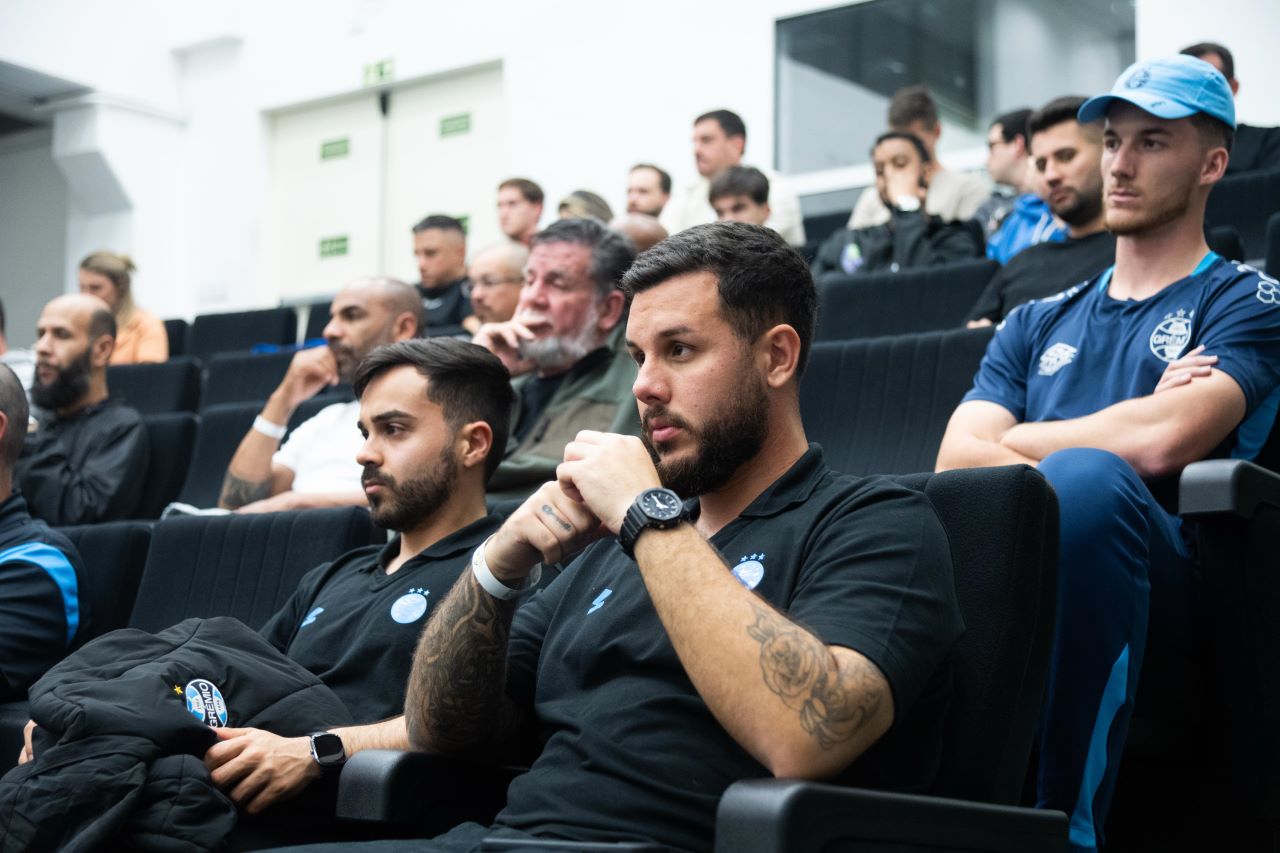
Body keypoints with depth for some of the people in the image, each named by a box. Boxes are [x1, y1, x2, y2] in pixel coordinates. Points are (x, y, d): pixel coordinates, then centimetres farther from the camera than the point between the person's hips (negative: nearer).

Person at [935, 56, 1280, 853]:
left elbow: (1157, 444, -9)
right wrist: (1061, 466, -7)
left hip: (1170, 580, -3)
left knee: (1082, 478, -37)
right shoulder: (1039, 323, 27)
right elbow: (956, 459, 10)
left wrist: (1014, 443, 5)